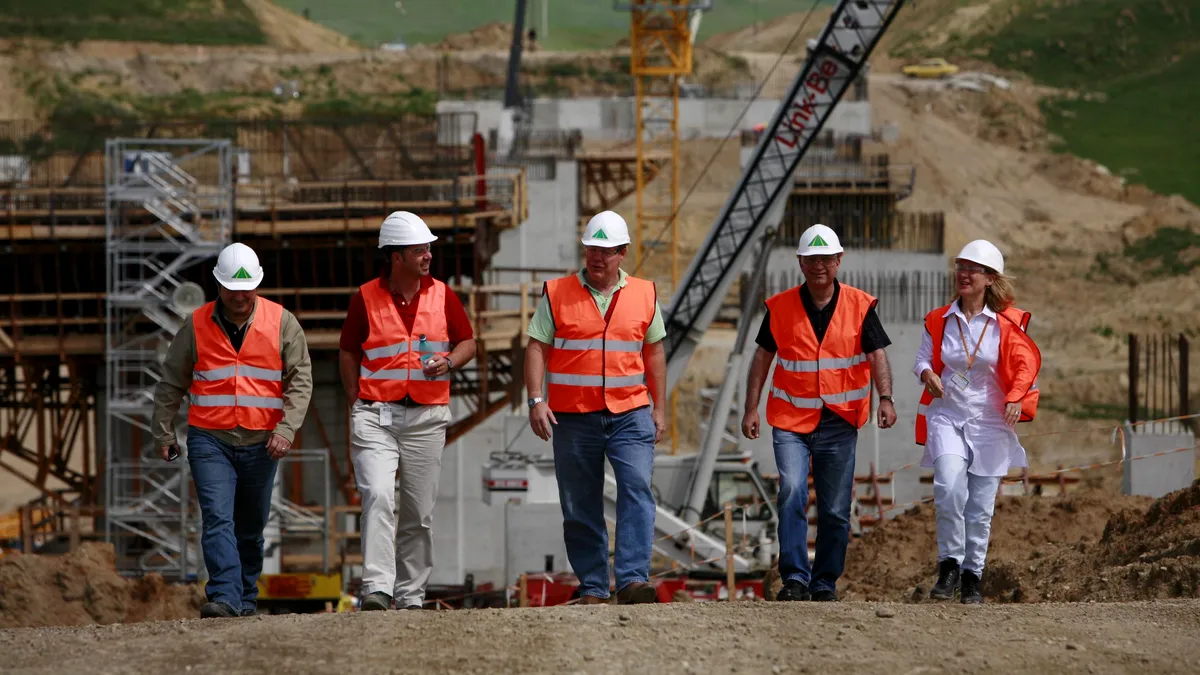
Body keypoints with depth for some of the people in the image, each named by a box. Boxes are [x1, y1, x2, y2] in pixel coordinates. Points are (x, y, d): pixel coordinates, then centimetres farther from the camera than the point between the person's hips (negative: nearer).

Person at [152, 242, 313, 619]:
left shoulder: (281, 323, 2)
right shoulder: (196, 326, 2)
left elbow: (301, 380, 0)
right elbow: (171, 384, 11)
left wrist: (286, 428, -13)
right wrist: (163, 433, 10)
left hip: (261, 444, 1)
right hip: (210, 442, -1)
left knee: (251, 528, 10)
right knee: (217, 519, -16)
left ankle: (245, 601, 22)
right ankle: (224, 598, -25)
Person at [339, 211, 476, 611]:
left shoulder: (442, 295, 6)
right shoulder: (365, 298, 0)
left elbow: (468, 342, 16)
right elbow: (348, 353, 10)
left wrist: (448, 361, -6)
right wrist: (357, 404, 2)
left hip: (427, 416, 3)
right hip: (375, 414, -3)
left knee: (420, 511, 5)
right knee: (377, 496, -19)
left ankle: (411, 595, 15)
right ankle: (377, 588, -24)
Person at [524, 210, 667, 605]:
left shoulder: (644, 295, 9)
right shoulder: (557, 295, 3)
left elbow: (654, 352, 16)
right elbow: (537, 349, 1)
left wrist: (659, 407, 13)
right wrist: (536, 400, -10)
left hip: (630, 413, 0)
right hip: (573, 417, 0)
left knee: (637, 489, -17)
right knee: (580, 507, 3)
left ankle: (633, 580, -23)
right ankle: (592, 589, 10)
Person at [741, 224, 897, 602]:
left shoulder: (860, 307, 1)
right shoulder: (780, 307, 3)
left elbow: (877, 355, -4)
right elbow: (762, 358, 9)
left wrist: (885, 398, -20)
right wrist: (751, 408, 2)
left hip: (839, 423, 1)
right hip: (791, 419, -1)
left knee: (835, 510, 4)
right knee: (792, 492, -20)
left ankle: (825, 582, 16)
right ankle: (795, 578, -20)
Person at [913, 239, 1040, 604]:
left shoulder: (1006, 324, -1)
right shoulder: (939, 321, 6)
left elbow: (1026, 365, -3)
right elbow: (923, 359, 13)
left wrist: (1015, 397, -22)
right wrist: (927, 373, -11)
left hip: (990, 422, -1)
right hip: (947, 416, 1)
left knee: (981, 505, 1)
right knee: (949, 487, -21)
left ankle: (972, 576, 13)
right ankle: (949, 566, -9)